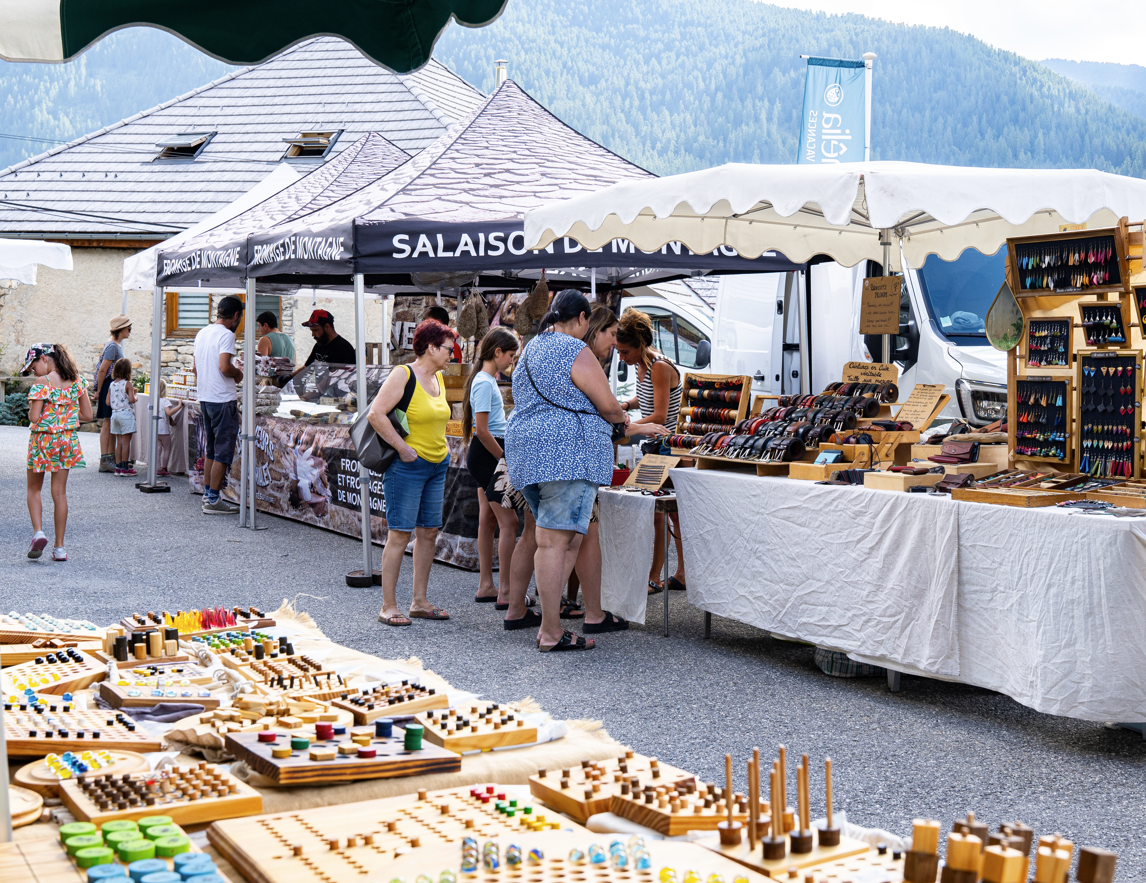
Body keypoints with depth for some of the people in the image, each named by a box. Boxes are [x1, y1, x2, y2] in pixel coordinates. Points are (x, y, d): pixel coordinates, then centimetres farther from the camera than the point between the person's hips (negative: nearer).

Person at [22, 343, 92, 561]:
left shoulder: (42, 383, -14)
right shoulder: (77, 381, 2)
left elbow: (34, 418, -19)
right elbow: (87, 415, 4)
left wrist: (31, 409, 2)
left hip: (43, 440, -4)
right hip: (68, 439, 5)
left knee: (34, 490, 14)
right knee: (59, 492, 9)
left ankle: (38, 532, -6)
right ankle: (59, 546, 10)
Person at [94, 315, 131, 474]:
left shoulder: (118, 344, 16)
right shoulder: (112, 346, -16)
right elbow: (102, 370, -19)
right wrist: (99, 391, -13)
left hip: (116, 387, 10)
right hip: (109, 385, -10)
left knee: (113, 424, 12)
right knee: (108, 423, -8)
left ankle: (111, 457, 19)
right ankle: (104, 461, -7)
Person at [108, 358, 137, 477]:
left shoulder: (112, 384, 7)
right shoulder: (127, 384, -11)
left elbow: (108, 402, 7)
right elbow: (131, 399, -23)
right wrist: (135, 396, -2)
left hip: (115, 414, 6)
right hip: (126, 414, -6)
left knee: (119, 442, 12)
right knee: (126, 442, -1)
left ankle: (118, 467, 13)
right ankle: (125, 468, 0)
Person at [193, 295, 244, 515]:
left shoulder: (201, 333, 13)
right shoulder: (226, 335, -14)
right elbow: (224, 367, -24)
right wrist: (238, 374, -6)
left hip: (205, 398, 9)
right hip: (222, 400, -9)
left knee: (211, 449, 18)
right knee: (224, 451, -3)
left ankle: (207, 493, 22)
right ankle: (213, 501, -3)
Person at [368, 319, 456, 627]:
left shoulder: (439, 378, 14)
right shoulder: (403, 375, -12)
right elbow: (376, 414, -19)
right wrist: (402, 447, -19)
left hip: (436, 466, 8)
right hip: (407, 466, -8)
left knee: (428, 532, 9)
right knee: (400, 534, -7)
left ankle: (419, 602, 17)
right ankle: (388, 606, -1)